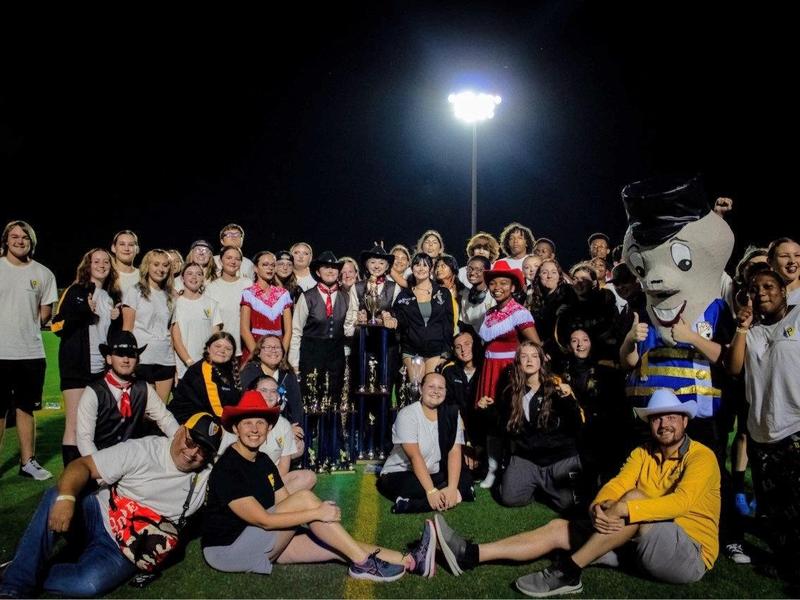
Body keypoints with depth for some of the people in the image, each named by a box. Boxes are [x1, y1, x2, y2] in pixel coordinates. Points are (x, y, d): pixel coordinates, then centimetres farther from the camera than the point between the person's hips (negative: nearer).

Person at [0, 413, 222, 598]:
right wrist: (66, 497, -32)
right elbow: (83, 465, -15)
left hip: (124, 550, 0)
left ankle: (23, 577, -3)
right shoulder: (143, 449, -11)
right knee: (55, 497, -29)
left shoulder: (204, 479, -3)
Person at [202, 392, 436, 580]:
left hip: (259, 544, 8)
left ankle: (410, 561, -10)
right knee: (304, 498, -23)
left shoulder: (263, 461, 6)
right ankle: (363, 563, -17)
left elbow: (286, 504, 2)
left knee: (335, 546, -9)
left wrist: (319, 510, -16)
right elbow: (264, 520, -25)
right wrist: (316, 512, -24)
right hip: (228, 550, -7)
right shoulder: (226, 469, -21)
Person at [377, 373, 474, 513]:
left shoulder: (452, 414, -4)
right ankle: (456, 495, -16)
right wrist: (431, 491, -32)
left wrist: (452, 487, -26)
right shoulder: (407, 414, -17)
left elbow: (455, 452, -13)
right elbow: (415, 456, -25)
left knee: (466, 479, -18)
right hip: (400, 475, -6)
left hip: (434, 475, 6)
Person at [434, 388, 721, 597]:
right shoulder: (642, 453, 7)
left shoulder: (701, 457, -10)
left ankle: (567, 572, -27)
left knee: (634, 497, -32)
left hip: (691, 555, -6)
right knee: (558, 527, -6)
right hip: (641, 544, 6)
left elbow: (682, 501, -29)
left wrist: (623, 510, -40)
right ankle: (470, 554, -11)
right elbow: (615, 484, -7)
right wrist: (599, 507, -31)